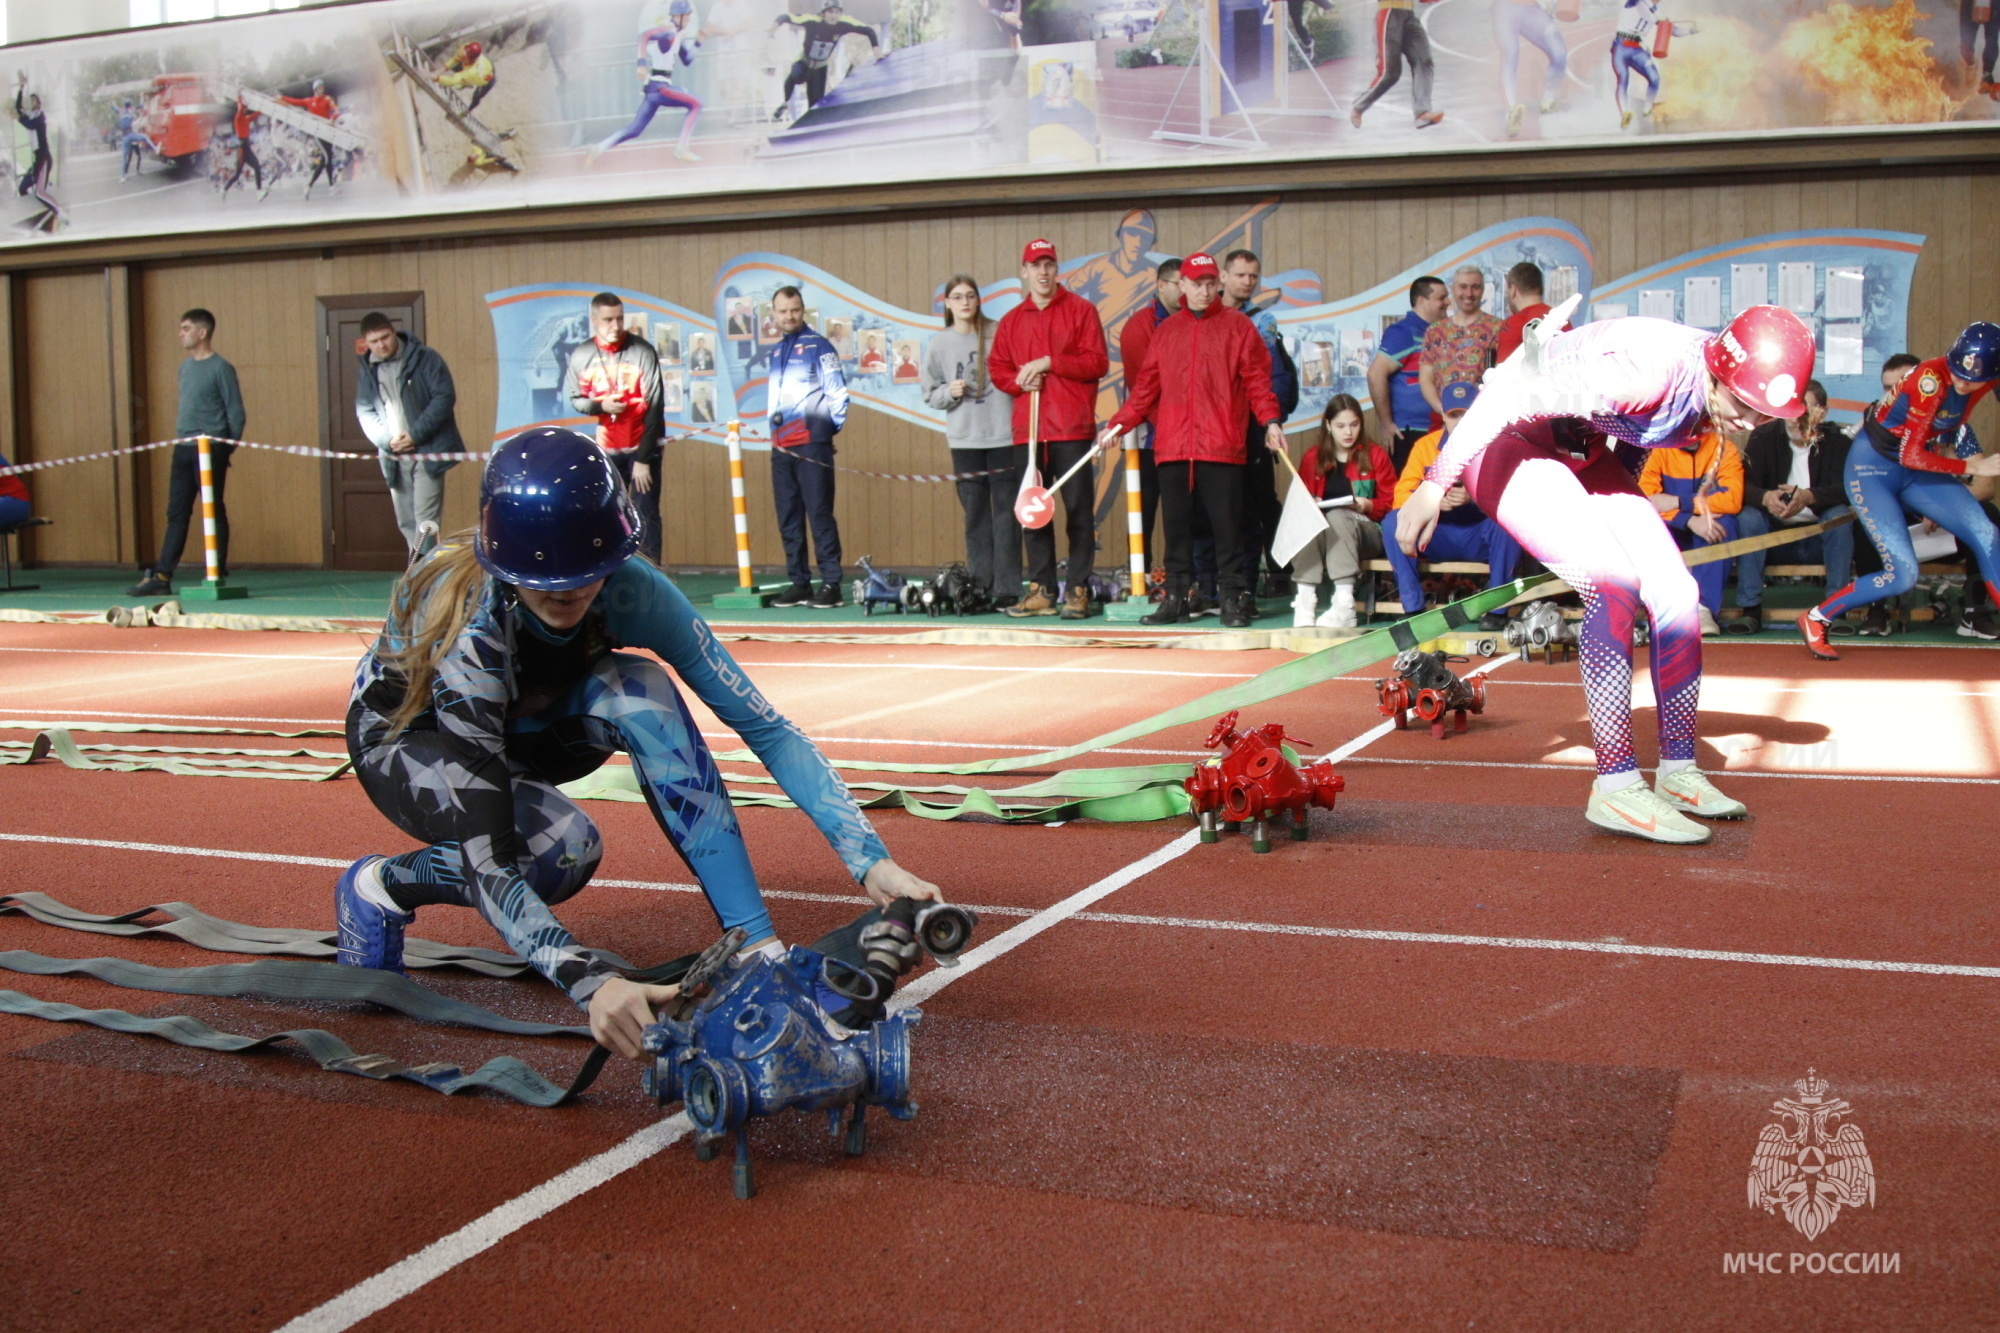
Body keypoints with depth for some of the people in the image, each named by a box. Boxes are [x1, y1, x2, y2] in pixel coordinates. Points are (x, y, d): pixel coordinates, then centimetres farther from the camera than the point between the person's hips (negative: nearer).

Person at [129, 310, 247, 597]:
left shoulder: (221, 368, -7)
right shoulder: (185, 367, 15)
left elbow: (236, 413, -8)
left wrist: (227, 451, -7)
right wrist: (180, 438, 15)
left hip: (210, 449, -7)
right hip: (183, 449, 7)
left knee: (215, 512, -1)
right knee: (176, 513, 6)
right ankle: (161, 576, 7)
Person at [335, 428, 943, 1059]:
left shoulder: (631, 592, -30)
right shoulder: (469, 630, -40)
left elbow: (765, 727, -28)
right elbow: (489, 861, -43)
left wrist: (870, 860, -38)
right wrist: (591, 982, -56)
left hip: (520, 723, 4)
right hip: (408, 734, -4)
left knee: (639, 692, -30)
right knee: (566, 847, -34)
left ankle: (759, 952, -30)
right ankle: (382, 887, -4)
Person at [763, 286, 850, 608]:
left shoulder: (818, 346, -2)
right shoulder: (775, 351, 18)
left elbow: (838, 392, -5)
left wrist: (829, 427, -1)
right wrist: (775, 430, 15)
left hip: (811, 444, -7)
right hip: (781, 447, 7)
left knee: (820, 515, -8)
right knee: (788, 519, 8)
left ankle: (831, 585, -6)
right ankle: (799, 584, 15)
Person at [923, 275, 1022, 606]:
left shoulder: (999, 334, 2)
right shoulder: (938, 345, 8)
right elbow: (930, 394, 11)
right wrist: (950, 392, -7)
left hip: (1005, 436, -2)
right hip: (964, 441, 2)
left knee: (1006, 513, -2)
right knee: (976, 515, 5)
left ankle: (1008, 588, -1)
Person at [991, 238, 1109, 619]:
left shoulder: (1080, 310, 4)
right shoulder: (1011, 321, 16)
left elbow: (1098, 362, -5)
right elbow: (997, 369, 14)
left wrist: (1049, 363, -11)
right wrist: (1019, 381, -7)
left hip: (1072, 428, -4)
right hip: (1027, 429, 4)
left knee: (1079, 510, -4)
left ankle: (1079, 591, 0)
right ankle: (1041, 590, 11)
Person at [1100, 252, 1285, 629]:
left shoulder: (1238, 326, 7)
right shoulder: (1165, 330, 15)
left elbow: (1257, 379, 2)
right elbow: (1146, 385, 15)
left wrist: (1270, 420, -11)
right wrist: (1119, 424, 8)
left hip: (1222, 446, -3)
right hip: (1172, 447, 3)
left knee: (1226, 524, -2)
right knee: (1175, 523, 5)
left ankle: (1233, 598, 4)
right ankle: (1175, 598, 13)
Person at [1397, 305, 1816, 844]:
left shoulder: (1710, 398, -8)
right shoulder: (1647, 370, -34)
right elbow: (1508, 396, -33)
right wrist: (1435, 486, -30)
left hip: (1583, 451, 9)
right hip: (1507, 439, -9)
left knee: (1676, 592, 1)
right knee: (1615, 583, -23)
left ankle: (1678, 772, 15)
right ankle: (1615, 788, -18)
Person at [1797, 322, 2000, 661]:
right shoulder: (1931, 379, -28)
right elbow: (1912, 456, -26)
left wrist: (1947, 443, -1)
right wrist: (1972, 467, -21)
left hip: (1916, 472, 7)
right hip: (1872, 469, -7)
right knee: (1902, 575, -15)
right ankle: (1815, 620, 2)